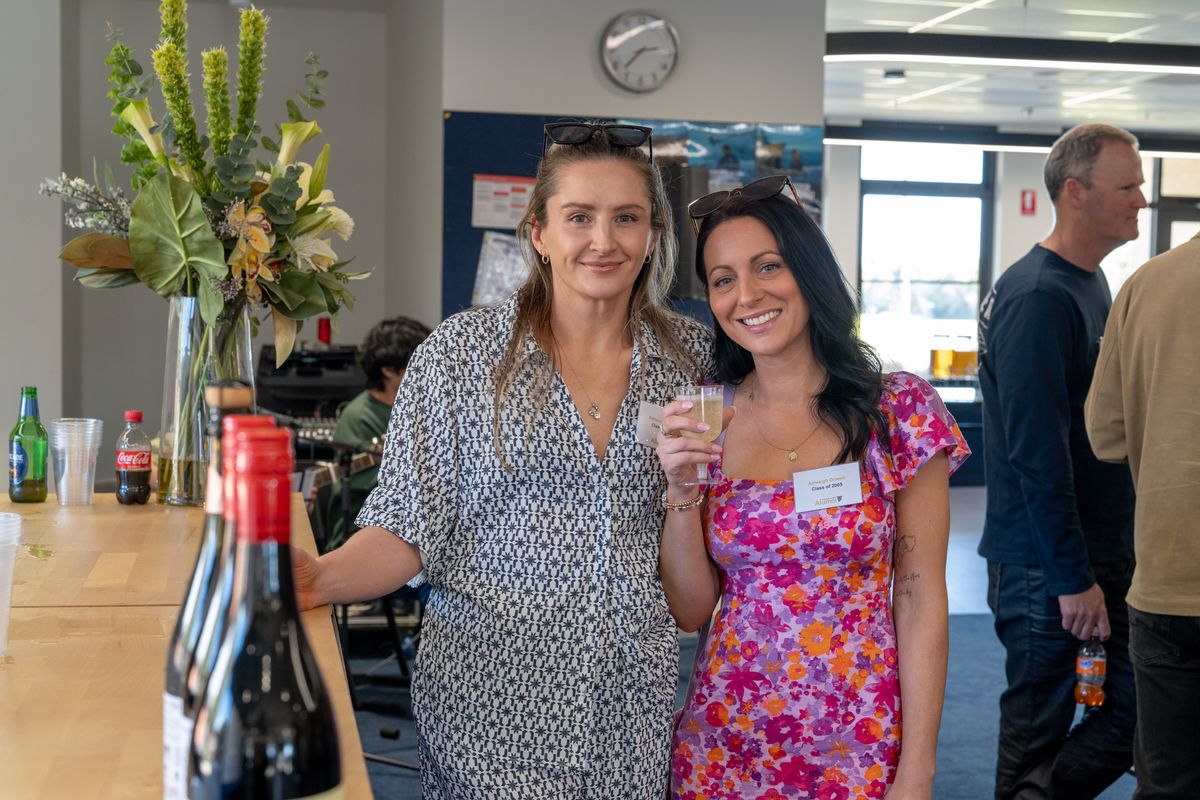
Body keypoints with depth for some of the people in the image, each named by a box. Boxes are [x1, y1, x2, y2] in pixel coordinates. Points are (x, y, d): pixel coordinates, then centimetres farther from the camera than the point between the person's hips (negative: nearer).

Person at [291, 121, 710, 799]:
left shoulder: (694, 356, 3)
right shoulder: (461, 353, -4)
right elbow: (409, 530, -6)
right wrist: (321, 578, -22)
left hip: (635, 694, 3)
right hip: (495, 691, -2)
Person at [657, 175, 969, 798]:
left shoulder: (900, 410, -8)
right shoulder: (704, 420, 0)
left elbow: (921, 604, -6)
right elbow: (690, 610, 1)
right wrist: (683, 489, -13)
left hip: (857, 747, -2)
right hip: (721, 744, 2)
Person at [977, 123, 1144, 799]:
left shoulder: (1091, 283, 13)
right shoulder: (1039, 297, -18)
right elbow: (1037, 453, -23)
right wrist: (1074, 578, -21)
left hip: (1105, 555, 9)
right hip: (1048, 566, -9)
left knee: (1139, 705, 6)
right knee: (1040, 726, 2)